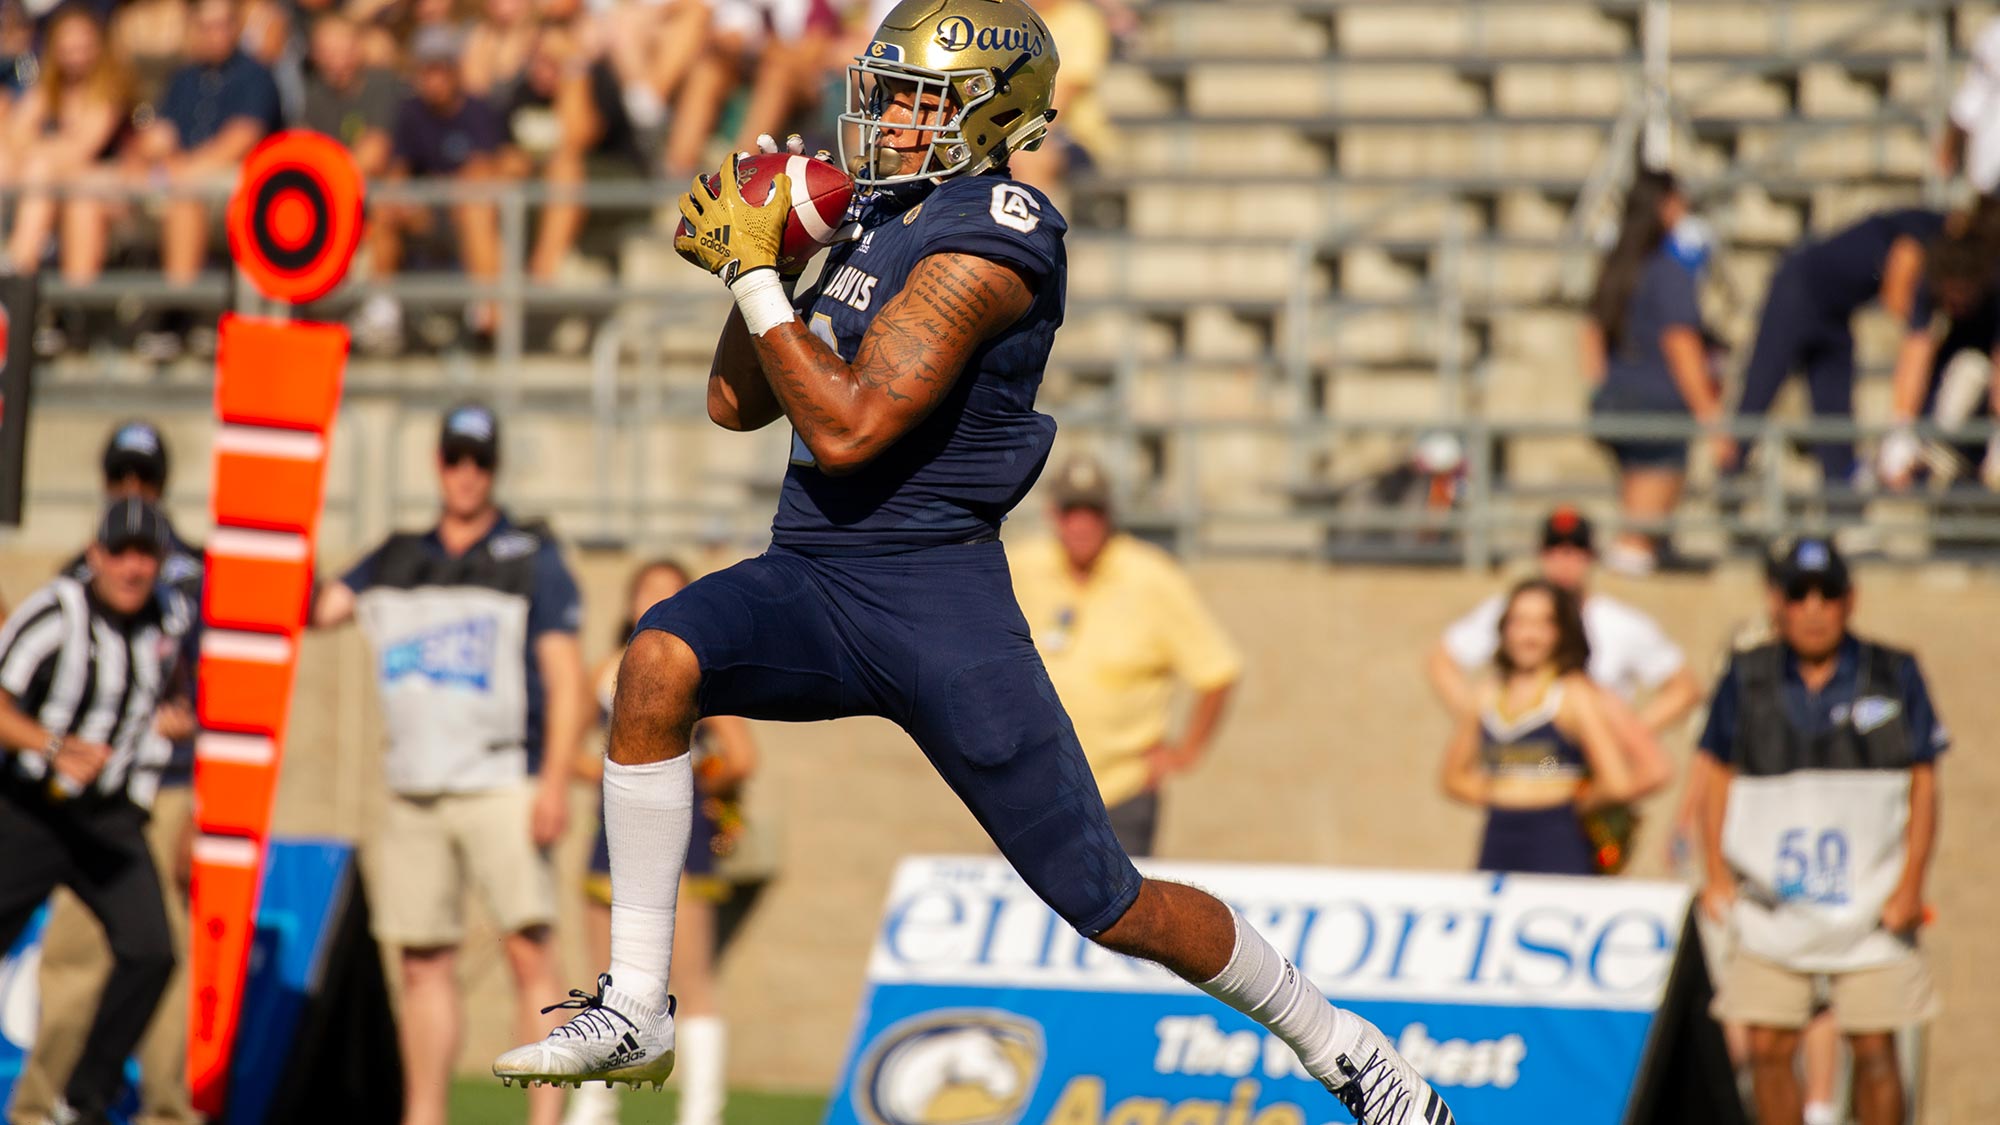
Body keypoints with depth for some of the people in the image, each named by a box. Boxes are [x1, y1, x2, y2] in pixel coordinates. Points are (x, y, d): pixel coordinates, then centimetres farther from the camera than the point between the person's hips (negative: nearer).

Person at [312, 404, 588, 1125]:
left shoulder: (530, 559, 3)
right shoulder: (395, 564, 16)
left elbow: (566, 677, -3)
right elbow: (315, 610, 10)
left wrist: (556, 782, -13)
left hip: (502, 789, -4)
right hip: (414, 795, 4)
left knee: (530, 950, -14)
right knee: (424, 962, 4)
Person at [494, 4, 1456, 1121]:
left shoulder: (989, 241, -15)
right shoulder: (886, 222, 13)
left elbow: (846, 431, -21)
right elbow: (737, 404, 17)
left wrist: (753, 269, -16)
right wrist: (758, 249, 4)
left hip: (937, 597, -7)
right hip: (809, 582, 7)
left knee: (1113, 906, -2)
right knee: (659, 661, -24)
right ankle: (635, 1009, -18)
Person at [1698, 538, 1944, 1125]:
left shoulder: (1895, 676, 3)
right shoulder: (1747, 680, 5)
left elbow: (1923, 786, 4)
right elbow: (1720, 778, 12)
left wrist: (1910, 884, -5)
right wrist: (1718, 873, 2)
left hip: (1872, 910, -1)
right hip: (1772, 902, 1)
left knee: (1874, 1048, -3)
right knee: (1769, 1048, -3)